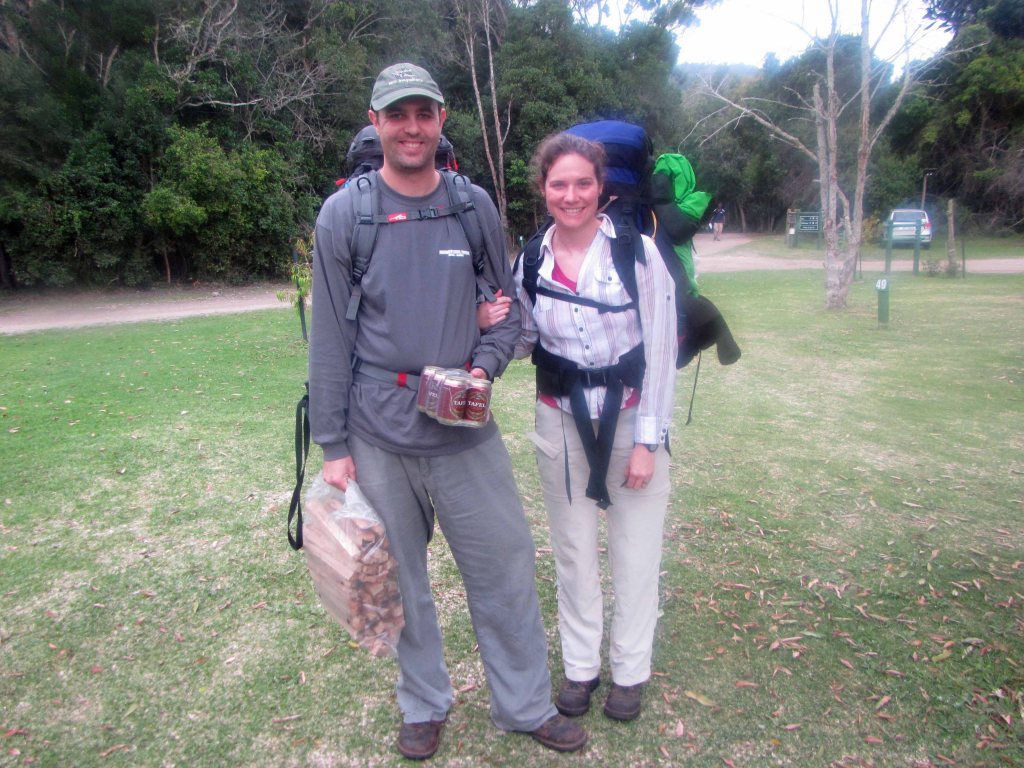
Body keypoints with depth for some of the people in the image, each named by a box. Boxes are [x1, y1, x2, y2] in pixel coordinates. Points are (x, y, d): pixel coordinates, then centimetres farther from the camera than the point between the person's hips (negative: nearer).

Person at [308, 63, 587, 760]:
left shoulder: (475, 205, 3)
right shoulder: (343, 214, -2)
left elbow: (507, 307, 10)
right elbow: (331, 339, -2)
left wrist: (484, 367, -10)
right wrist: (333, 446, -3)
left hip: (467, 430, 1)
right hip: (379, 438, -1)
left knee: (505, 570, 8)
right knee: (401, 579, 13)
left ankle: (527, 704, 30)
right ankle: (424, 704, 36)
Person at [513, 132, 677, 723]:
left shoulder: (637, 252, -11)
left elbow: (661, 350, -10)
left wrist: (647, 441, -12)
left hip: (632, 419, -3)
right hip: (560, 423, 3)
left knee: (635, 552, 9)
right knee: (572, 551, 14)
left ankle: (631, 670, 30)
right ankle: (581, 665, 34)